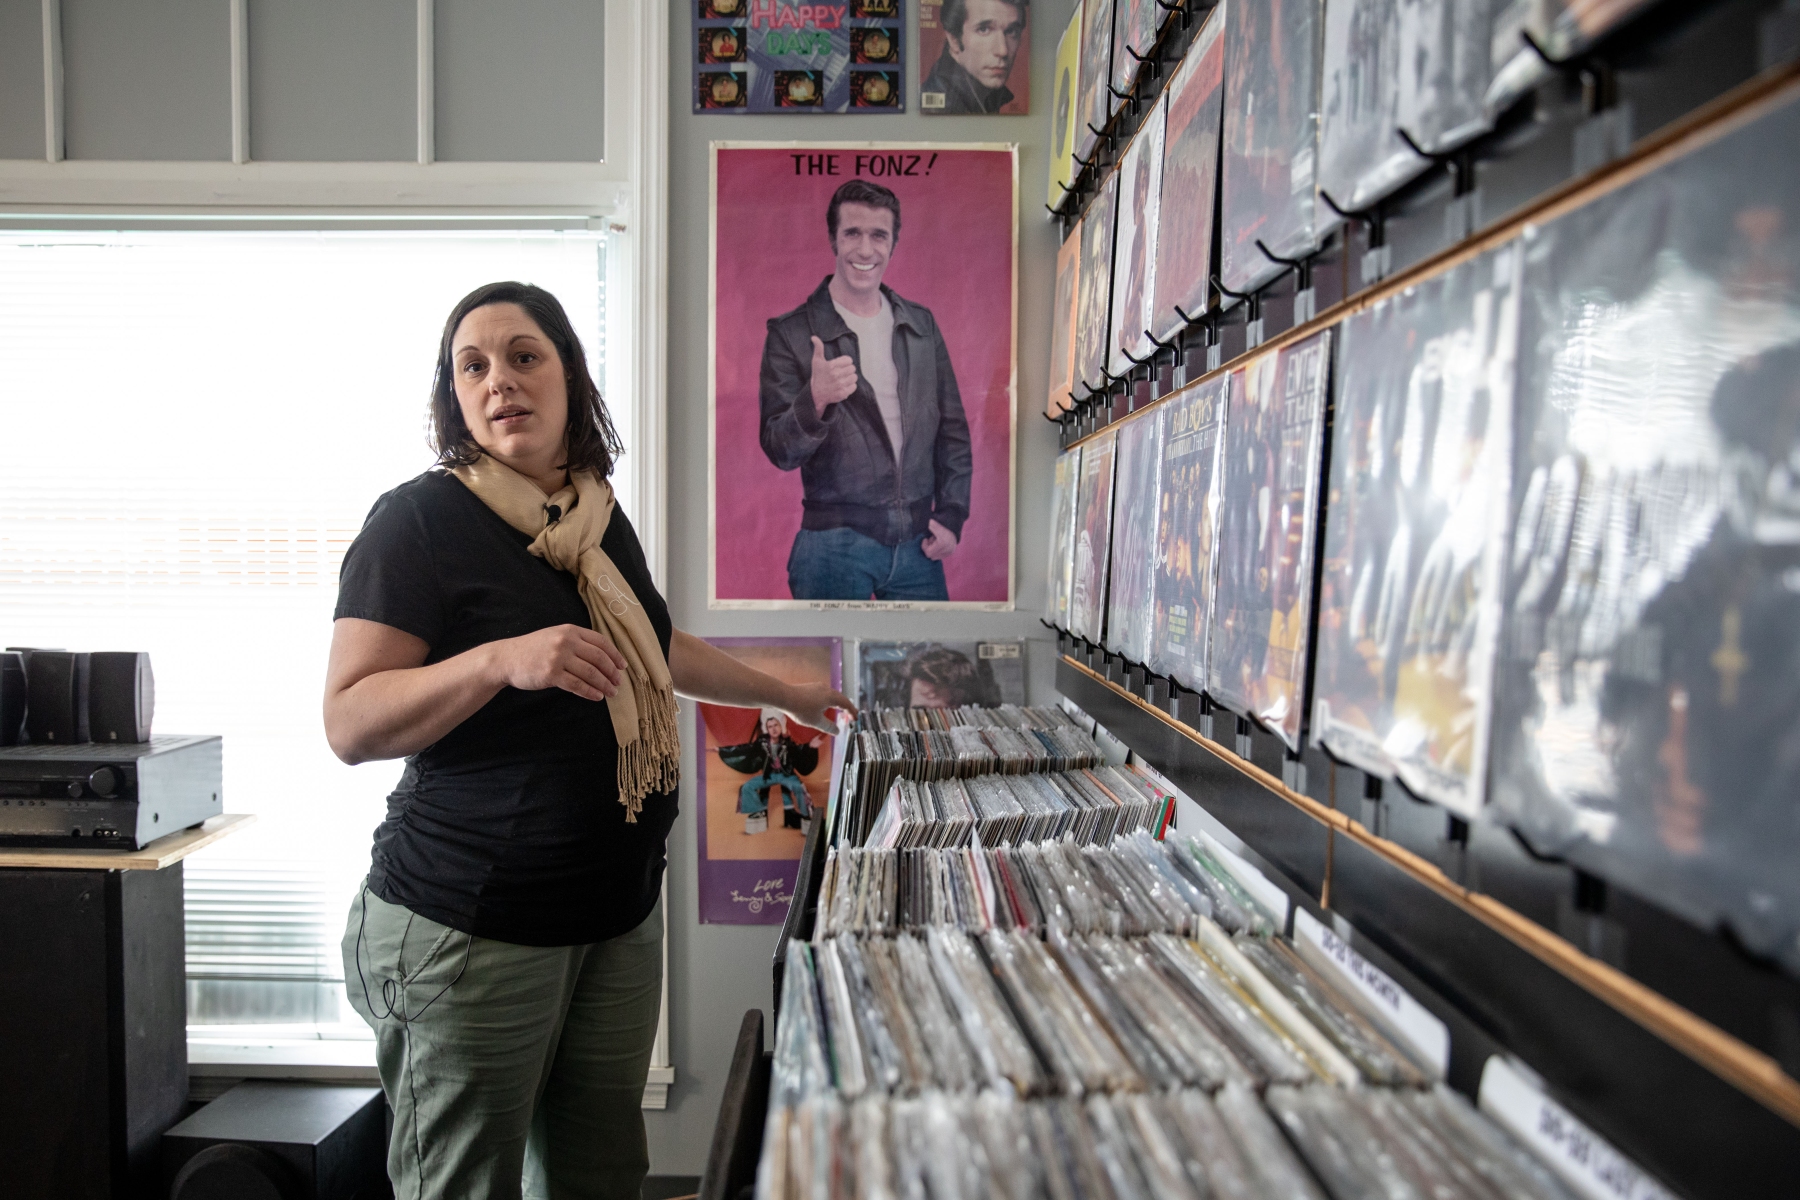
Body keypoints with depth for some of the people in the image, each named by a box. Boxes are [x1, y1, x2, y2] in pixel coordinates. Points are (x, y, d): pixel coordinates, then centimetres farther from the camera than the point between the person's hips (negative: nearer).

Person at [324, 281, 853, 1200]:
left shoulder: (602, 520, 10)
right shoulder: (421, 519, -9)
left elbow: (656, 649, 27)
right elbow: (349, 723, -15)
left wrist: (788, 696, 35)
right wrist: (502, 659, -30)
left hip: (619, 917, 6)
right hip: (471, 929, -6)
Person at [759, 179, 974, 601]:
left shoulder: (921, 325, 10)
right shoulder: (791, 334, -4)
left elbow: (952, 431, 15)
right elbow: (781, 451, -10)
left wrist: (951, 515, 6)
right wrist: (815, 399, -29)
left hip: (918, 546, 4)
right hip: (835, 546, -4)